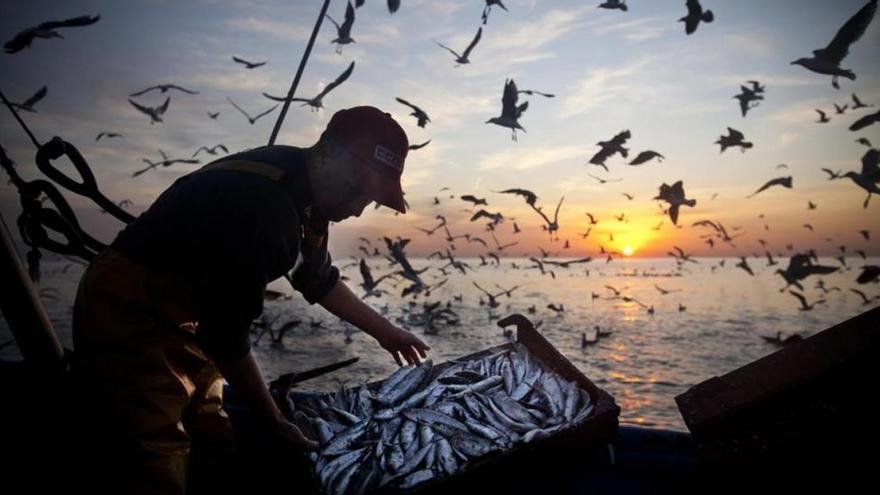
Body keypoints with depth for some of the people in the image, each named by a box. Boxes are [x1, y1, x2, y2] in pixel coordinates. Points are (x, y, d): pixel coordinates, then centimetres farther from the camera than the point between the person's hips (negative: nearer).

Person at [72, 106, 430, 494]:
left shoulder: (303, 192, -2)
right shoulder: (260, 204, -32)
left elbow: (318, 280, 13)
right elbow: (227, 332, -27)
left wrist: (384, 330, 18)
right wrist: (274, 422, -13)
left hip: (182, 319, 9)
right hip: (128, 318, -9)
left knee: (217, 448, 14)